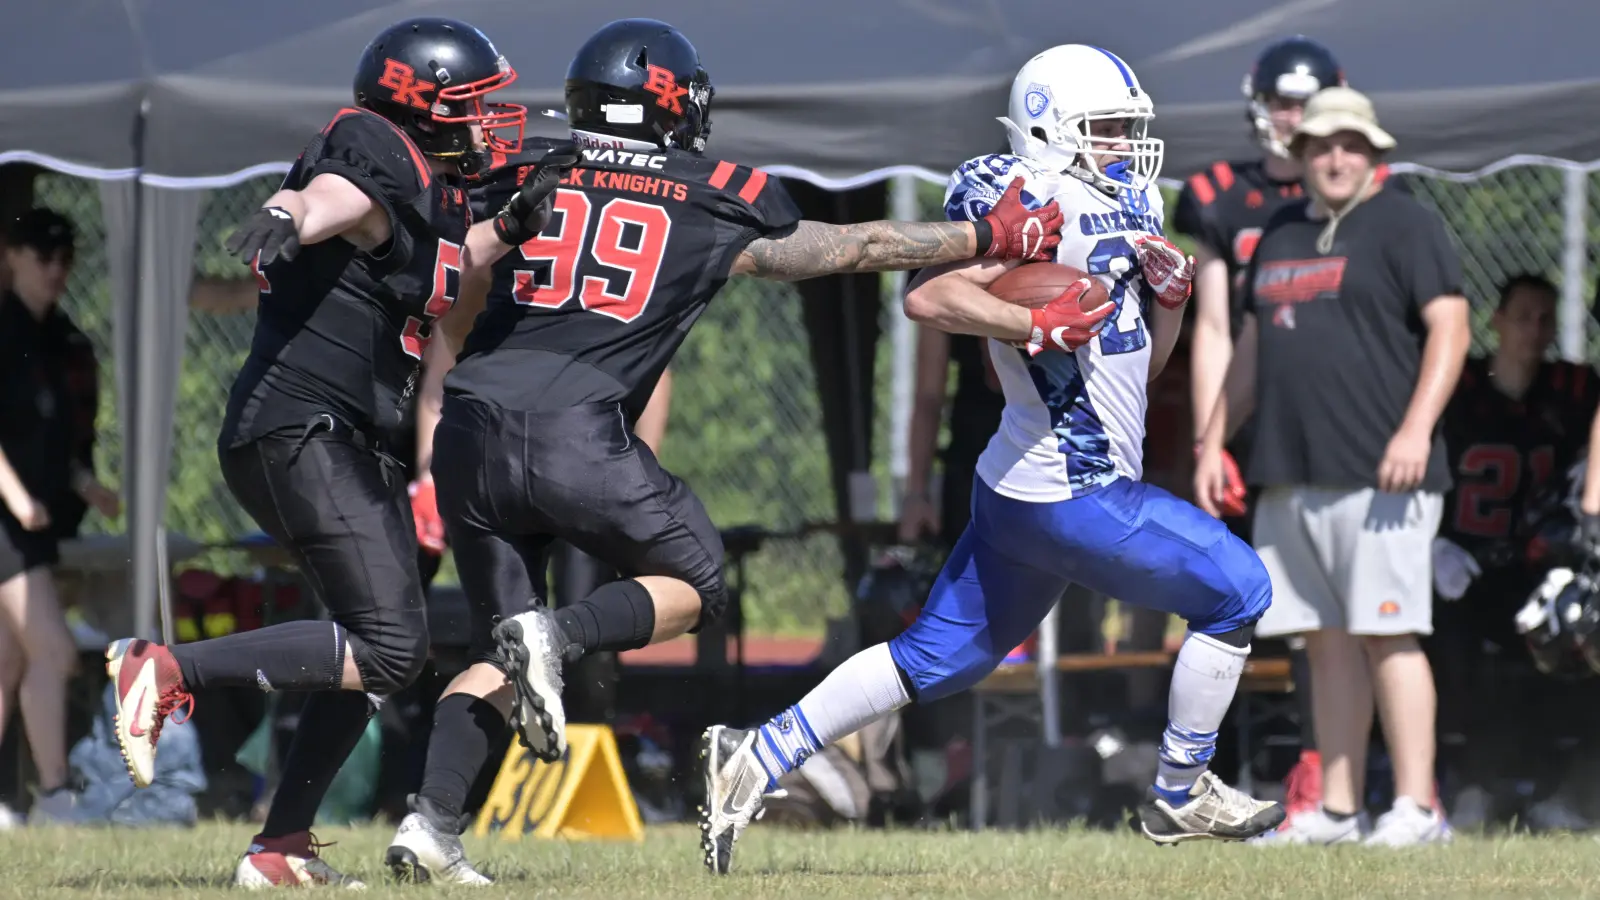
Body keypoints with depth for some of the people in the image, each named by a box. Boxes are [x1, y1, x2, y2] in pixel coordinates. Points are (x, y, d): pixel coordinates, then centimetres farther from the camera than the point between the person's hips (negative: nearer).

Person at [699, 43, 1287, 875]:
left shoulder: (1123, 209, 15)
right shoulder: (1043, 205, -15)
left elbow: (1144, 362, 20)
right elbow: (929, 297, -25)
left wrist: (1170, 295, 2)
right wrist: (1043, 327, -31)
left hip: (1015, 488, 9)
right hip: (1069, 499, -9)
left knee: (939, 657, 14)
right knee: (1235, 591, 2)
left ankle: (757, 757, 11)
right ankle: (1180, 796, 13)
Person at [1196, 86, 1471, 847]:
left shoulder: (1404, 226, -2)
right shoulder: (1280, 235, 20)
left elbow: (1450, 329, -10)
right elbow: (1251, 349, 26)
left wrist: (1416, 428, -21)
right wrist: (1214, 441, 18)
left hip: (1379, 473, -7)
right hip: (1289, 479, 7)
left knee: (1386, 634, -11)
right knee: (1326, 641, 6)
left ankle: (1416, 806, -11)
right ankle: (1336, 811, 8)